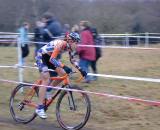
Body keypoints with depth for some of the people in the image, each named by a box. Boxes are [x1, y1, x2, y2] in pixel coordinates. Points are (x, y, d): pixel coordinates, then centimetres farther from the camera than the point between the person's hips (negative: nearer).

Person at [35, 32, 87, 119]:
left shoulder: (69, 47, -6)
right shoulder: (61, 44, -31)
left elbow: (72, 60, 6)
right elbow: (52, 59, -38)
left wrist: (80, 70, -6)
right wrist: (64, 67, -48)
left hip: (48, 57, 9)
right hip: (41, 57, -9)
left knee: (63, 74, -3)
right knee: (46, 80, -18)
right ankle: (39, 108, -18)